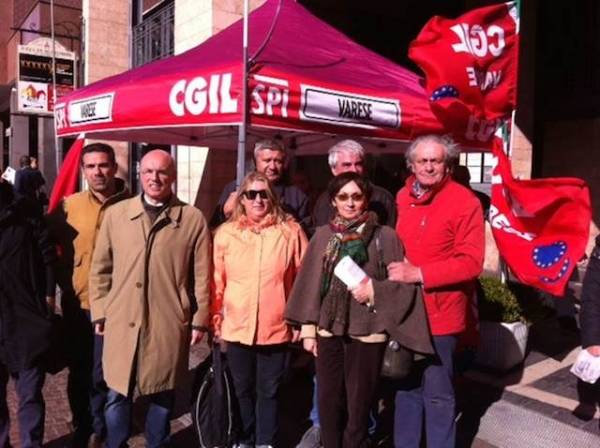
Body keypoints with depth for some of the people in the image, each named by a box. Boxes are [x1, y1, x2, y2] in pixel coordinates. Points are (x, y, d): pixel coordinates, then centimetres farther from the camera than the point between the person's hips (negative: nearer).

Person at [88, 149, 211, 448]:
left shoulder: (193, 219, -2)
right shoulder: (116, 214, 4)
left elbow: (202, 276, 0)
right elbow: (100, 269, 9)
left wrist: (199, 320, 1)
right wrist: (99, 312, 7)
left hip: (169, 325, -1)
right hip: (122, 322, 2)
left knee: (163, 395, 14)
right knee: (117, 395, 10)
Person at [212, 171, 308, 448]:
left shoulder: (290, 231, -4)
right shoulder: (226, 232, 0)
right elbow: (217, 280, 4)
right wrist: (215, 316, 4)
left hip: (276, 327, -1)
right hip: (237, 326, 2)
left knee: (268, 391, 13)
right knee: (243, 389, 18)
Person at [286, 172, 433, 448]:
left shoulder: (385, 236, -4)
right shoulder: (323, 235, 4)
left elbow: (403, 283, -1)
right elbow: (310, 283, 6)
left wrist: (374, 290, -17)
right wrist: (308, 329, 5)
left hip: (367, 332, -2)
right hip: (328, 330, 3)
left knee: (358, 403, 10)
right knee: (328, 401, 10)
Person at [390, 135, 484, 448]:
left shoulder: (465, 202, -12)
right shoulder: (402, 198, 7)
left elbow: (471, 262, -17)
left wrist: (418, 273, -21)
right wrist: (397, 270, 0)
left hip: (439, 311, -5)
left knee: (437, 393, 7)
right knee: (407, 387, 19)